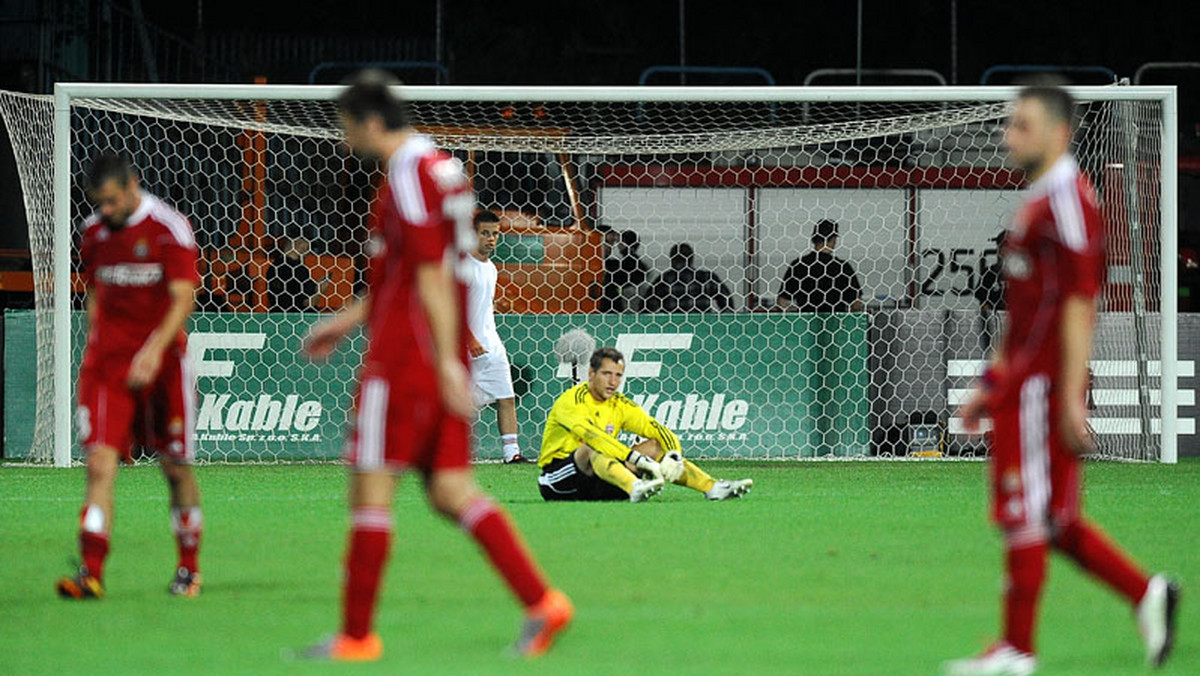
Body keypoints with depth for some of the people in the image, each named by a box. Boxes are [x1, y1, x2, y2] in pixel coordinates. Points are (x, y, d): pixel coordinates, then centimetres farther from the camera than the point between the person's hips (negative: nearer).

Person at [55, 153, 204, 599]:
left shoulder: (169, 228, -8)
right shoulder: (94, 232, 8)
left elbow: (183, 299, -15)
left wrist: (154, 350, -28)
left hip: (161, 362, -3)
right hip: (107, 361, 3)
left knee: (176, 467, 6)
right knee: (100, 463, -12)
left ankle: (189, 568, 23)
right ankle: (91, 574, -18)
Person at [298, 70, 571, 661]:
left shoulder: (410, 175, -14)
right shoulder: (440, 166, 17)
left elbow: (432, 276, -20)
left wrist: (448, 362, -23)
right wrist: (349, 320, 30)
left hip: (402, 359, -9)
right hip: (437, 359, 9)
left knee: (370, 488, -3)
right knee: (450, 490, 5)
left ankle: (356, 635, 2)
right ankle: (540, 601, -5)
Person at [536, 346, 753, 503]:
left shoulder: (620, 405, 8)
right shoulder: (573, 401, -14)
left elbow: (658, 429, 3)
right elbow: (591, 434, -31)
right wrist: (637, 459, -40)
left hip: (597, 486, 7)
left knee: (656, 446, -2)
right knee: (593, 449, -37)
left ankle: (712, 487, -16)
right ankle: (635, 488, -64)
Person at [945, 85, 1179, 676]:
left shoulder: (1067, 200, -14)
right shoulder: (1038, 200, 18)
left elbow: (1078, 305, -19)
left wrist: (1071, 398, -22)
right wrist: (992, 383, 24)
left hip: (1043, 384, -10)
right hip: (1021, 379, 10)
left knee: (1026, 513, -5)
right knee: (1052, 519, 11)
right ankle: (1146, 594, 15)